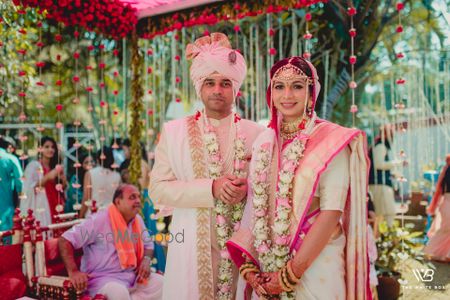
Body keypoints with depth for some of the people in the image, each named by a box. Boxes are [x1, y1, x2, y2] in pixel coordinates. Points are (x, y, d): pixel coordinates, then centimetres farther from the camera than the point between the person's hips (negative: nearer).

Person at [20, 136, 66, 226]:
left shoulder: (56, 166, 15)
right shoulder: (33, 165, -2)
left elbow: (63, 188, 16)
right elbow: (31, 188, -10)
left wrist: (63, 178, -4)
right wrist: (48, 177, -20)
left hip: (56, 207, 5)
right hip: (41, 208, -5)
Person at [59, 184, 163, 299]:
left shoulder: (138, 220, 6)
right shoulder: (98, 221, -15)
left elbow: (148, 244, 21)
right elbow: (64, 241, -16)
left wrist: (146, 260, -2)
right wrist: (73, 272, -26)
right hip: (102, 279, -7)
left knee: (161, 282, -11)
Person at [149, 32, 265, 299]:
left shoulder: (256, 133, 5)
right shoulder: (174, 131, 3)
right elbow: (158, 189, -4)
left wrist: (248, 189, -14)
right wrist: (211, 188, -16)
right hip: (192, 248, -1)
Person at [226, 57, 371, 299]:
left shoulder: (331, 140, -9)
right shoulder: (264, 142, 5)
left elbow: (331, 212, -16)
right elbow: (254, 207, 4)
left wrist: (292, 272, -16)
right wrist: (247, 264, -6)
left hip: (314, 267, -4)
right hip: (265, 268, 4)